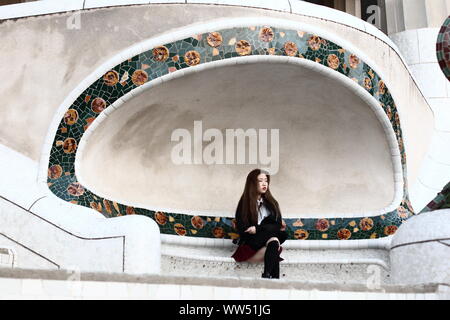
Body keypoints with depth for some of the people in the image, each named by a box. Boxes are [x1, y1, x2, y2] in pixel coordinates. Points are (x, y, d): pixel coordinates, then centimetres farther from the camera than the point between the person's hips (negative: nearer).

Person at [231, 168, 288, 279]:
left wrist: (257, 229, -13)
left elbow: (278, 226, 2)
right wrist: (269, 228, -12)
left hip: (268, 242, 2)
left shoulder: (271, 203, 13)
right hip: (250, 244, -2)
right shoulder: (244, 204, 4)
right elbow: (241, 228, -6)